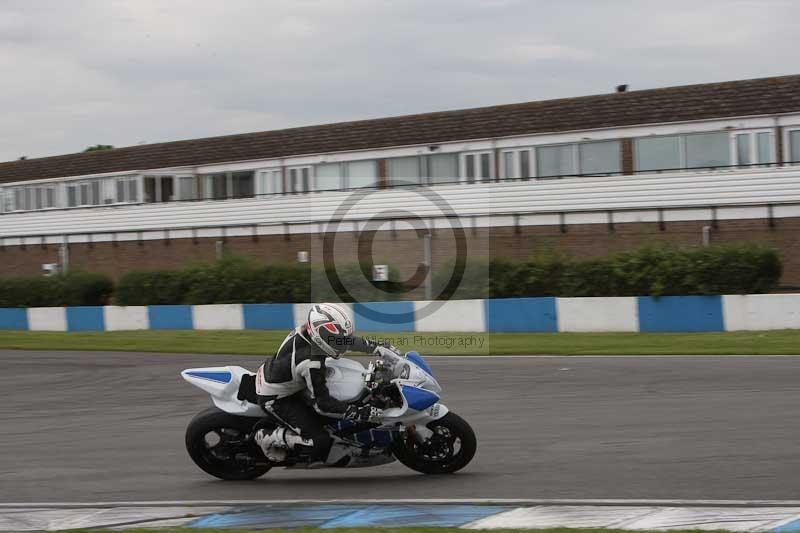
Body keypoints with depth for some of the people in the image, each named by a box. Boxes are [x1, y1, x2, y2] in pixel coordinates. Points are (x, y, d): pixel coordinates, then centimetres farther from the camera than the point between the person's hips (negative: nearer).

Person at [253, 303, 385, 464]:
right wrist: (359, 413, -29)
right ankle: (270, 438, -1)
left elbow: (349, 340, 4)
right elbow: (322, 404, -29)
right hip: (275, 399, -9)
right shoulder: (311, 364, -36)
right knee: (321, 441, -14)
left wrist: (377, 347, 8)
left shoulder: (307, 329, -13)